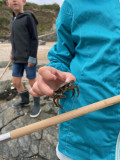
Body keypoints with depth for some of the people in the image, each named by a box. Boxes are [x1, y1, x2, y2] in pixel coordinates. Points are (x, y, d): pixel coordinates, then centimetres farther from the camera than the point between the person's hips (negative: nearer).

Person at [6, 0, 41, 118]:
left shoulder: (28, 17, -9)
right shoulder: (13, 20, 10)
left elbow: (34, 39, -11)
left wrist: (32, 57, -14)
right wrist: (13, 52, 17)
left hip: (29, 58, -6)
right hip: (17, 59, 7)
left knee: (32, 82, 4)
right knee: (16, 82, 12)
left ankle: (37, 105, 21)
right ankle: (25, 100, 35)